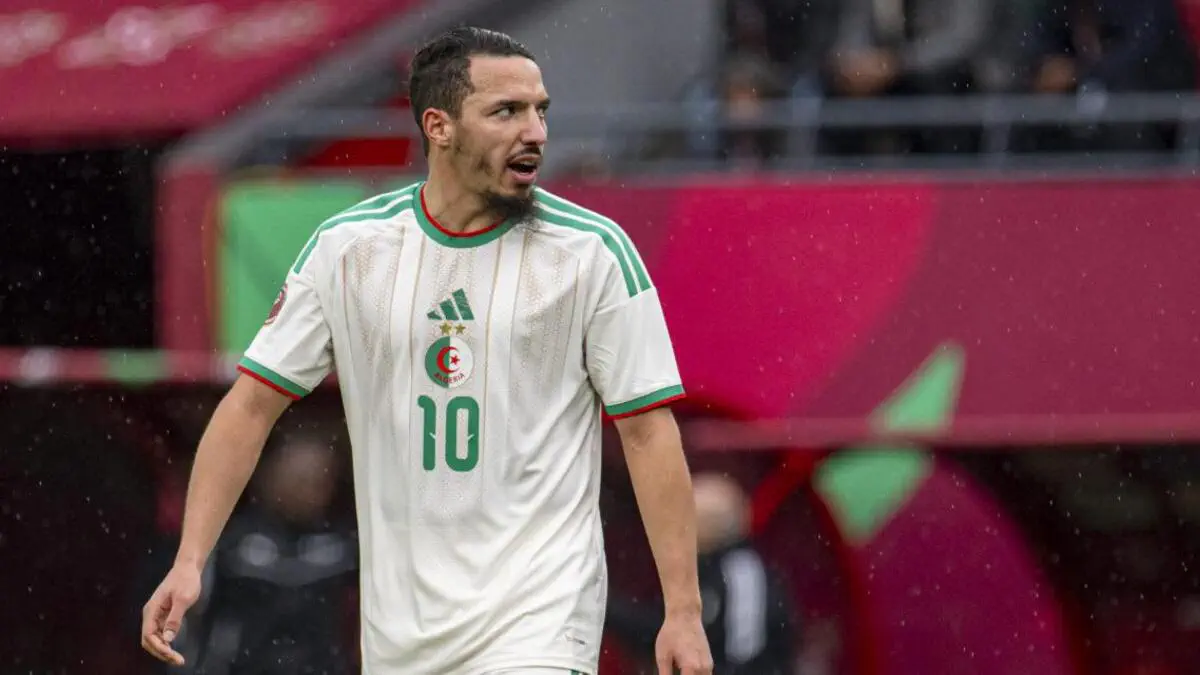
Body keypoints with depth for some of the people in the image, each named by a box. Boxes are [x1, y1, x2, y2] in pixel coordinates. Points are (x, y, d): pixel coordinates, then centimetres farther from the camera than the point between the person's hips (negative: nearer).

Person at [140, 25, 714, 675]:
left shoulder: (594, 251, -5)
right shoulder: (346, 247, 1)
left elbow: (648, 430, -4)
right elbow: (252, 404, 5)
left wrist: (684, 609, -8)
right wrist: (189, 562, -3)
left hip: (538, 622, -3)